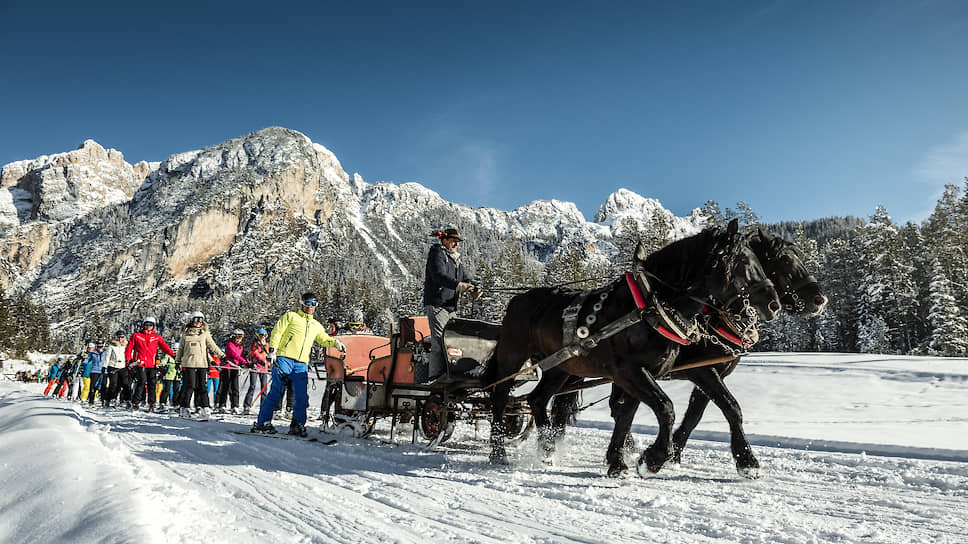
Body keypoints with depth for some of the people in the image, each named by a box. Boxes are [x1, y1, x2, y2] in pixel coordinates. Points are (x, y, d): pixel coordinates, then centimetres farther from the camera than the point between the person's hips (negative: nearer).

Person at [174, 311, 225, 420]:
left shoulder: (205, 333, 11)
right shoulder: (186, 333, 10)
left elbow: (213, 346, 12)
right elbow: (181, 348, 17)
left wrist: (222, 355, 6)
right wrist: (177, 361, 16)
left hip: (202, 363, 1)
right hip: (188, 363, -1)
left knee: (201, 386, 0)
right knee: (189, 386, -5)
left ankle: (204, 408, 2)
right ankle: (185, 407, 6)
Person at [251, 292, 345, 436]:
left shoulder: (316, 326, 25)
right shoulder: (290, 316, 11)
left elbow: (324, 339, 32)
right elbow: (277, 332, 4)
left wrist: (336, 343, 11)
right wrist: (272, 350, -7)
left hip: (301, 364, 4)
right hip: (284, 358, -4)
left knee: (302, 397, -4)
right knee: (276, 391, -8)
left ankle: (297, 425, 7)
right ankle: (262, 423, -2)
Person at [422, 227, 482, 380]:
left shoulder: (456, 259, 21)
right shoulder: (437, 253, -4)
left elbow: (464, 278, 11)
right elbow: (439, 276, -21)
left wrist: (474, 288, -12)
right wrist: (458, 285, -35)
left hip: (451, 307, 8)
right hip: (436, 305, -8)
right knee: (439, 343, -13)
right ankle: (435, 376, -13)